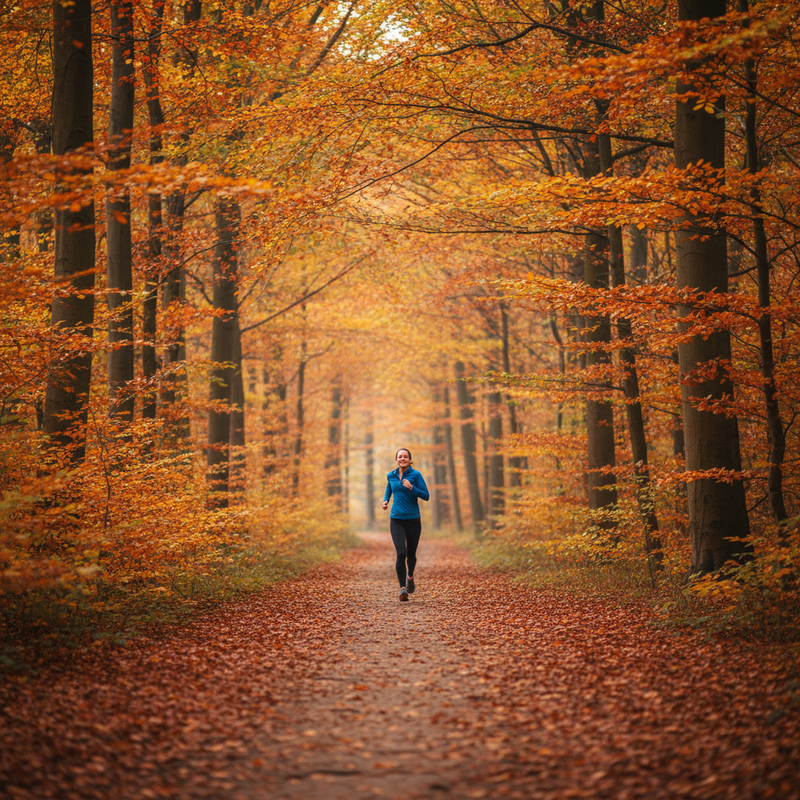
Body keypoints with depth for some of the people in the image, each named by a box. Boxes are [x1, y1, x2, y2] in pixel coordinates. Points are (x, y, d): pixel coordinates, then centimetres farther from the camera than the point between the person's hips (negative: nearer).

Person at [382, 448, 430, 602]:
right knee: (401, 553, -16)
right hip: (396, 520, 1)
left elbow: (426, 496, -7)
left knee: (411, 554, 9)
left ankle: (410, 576, 42)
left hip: (413, 520, -1)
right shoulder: (391, 476, 6)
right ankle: (403, 588, -15)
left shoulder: (416, 475, -4)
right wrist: (385, 501, 6)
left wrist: (411, 488, -21)